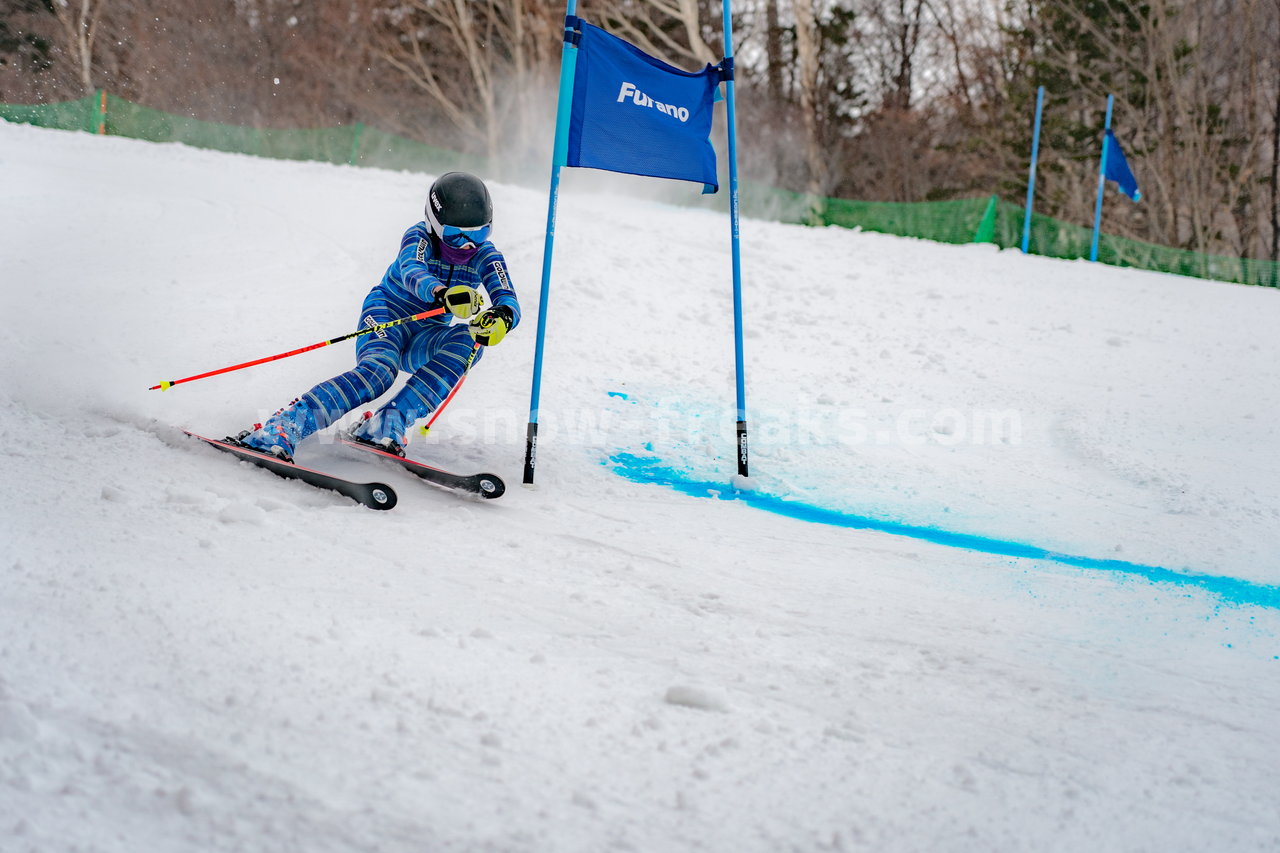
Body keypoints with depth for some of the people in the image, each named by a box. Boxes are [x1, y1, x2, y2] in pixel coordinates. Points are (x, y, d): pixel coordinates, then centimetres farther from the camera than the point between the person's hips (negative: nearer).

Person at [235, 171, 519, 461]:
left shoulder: (486, 257, -7)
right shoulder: (419, 237, -16)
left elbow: (509, 302, -21)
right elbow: (411, 272, -38)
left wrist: (502, 318, -49)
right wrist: (443, 294, -62)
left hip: (423, 342, 4)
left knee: (470, 340, -29)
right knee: (379, 369, -36)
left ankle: (386, 424, -36)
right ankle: (280, 429, -48)